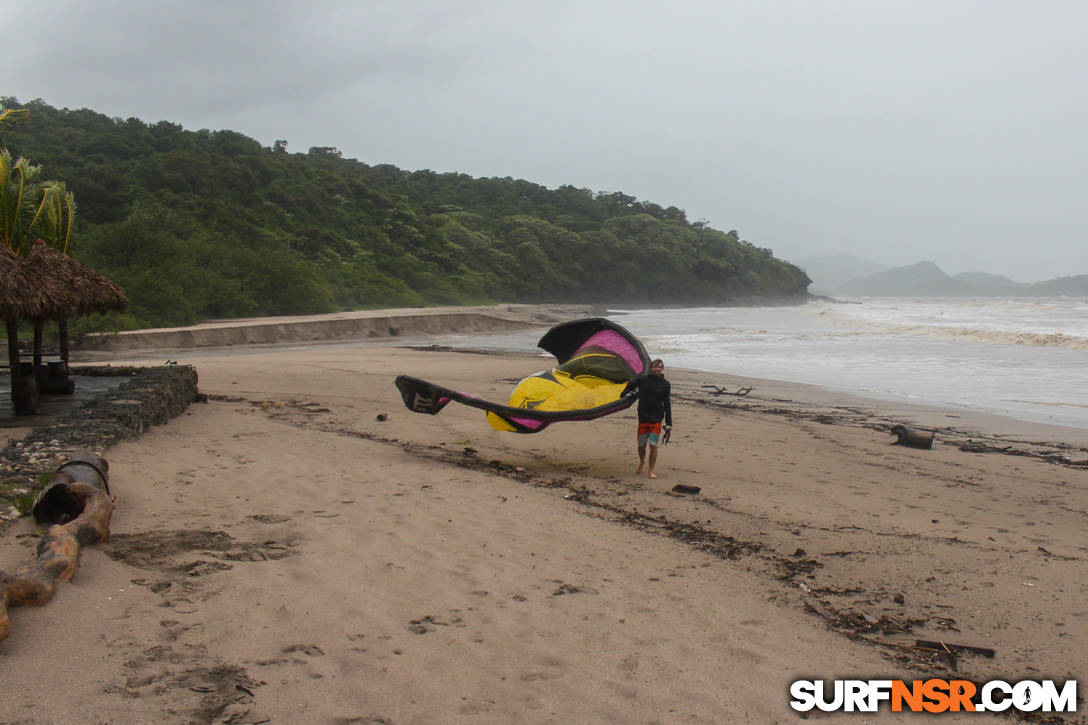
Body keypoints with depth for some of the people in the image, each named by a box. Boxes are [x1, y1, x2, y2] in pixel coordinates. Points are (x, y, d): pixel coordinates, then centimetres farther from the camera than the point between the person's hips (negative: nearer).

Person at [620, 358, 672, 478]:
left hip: (656, 420, -1)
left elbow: (667, 405, 1)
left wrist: (669, 423, -2)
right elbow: (630, 383, 22)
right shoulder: (642, 380, 0)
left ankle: (651, 470, 8)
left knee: (653, 446, -5)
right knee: (641, 445, 10)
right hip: (643, 418, 1)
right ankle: (641, 462, 39)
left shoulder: (665, 384, 0)